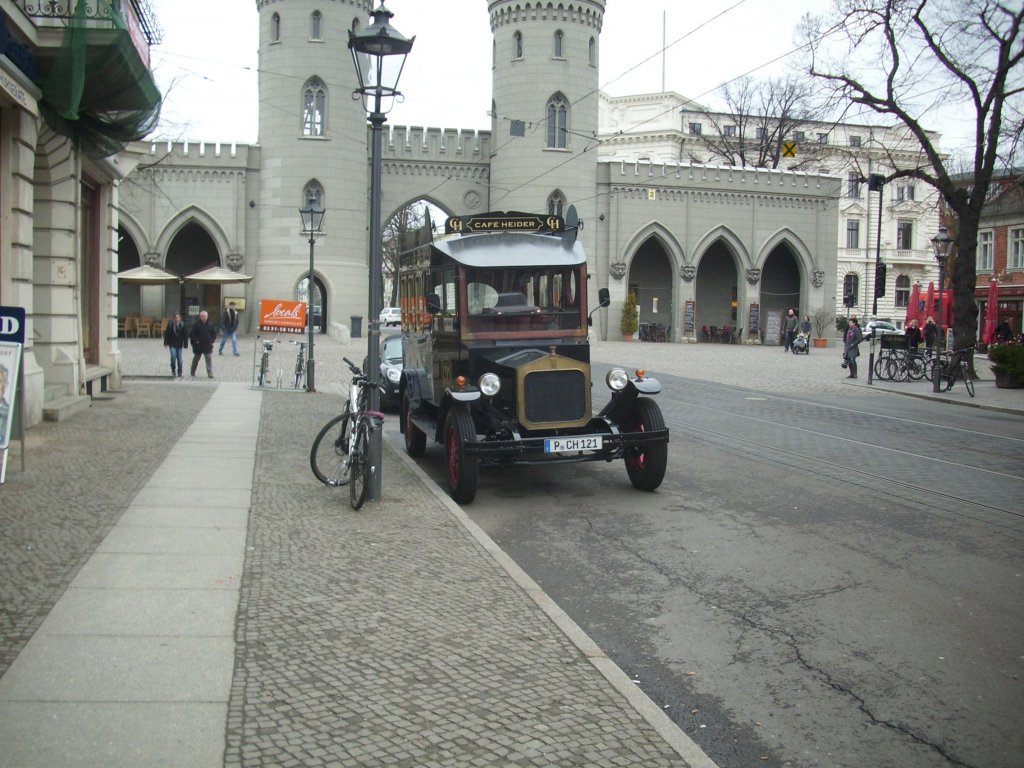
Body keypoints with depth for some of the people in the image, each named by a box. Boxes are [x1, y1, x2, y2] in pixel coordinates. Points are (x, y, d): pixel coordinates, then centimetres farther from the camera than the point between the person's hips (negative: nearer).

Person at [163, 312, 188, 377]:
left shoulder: (183, 325, -4)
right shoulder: (170, 324, -6)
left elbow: (185, 335, -2)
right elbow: (167, 334, -1)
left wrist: (185, 344, -6)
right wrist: (166, 343, -2)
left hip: (179, 345, 1)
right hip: (172, 344, -1)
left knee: (179, 358, 3)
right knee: (173, 356, -15)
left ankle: (179, 372, 16)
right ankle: (173, 371, 5)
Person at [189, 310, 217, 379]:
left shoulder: (210, 324, 4)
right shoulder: (196, 324, -6)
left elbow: (214, 333, 13)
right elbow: (191, 334, -7)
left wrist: (212, 340, 1)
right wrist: (195, 341, -12)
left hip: (208, 346, 2)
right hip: (198, 346, -2)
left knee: (209, 359, -7)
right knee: (196, 359, 11)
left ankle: (210, 373, -5)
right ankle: (193, 373, 25)